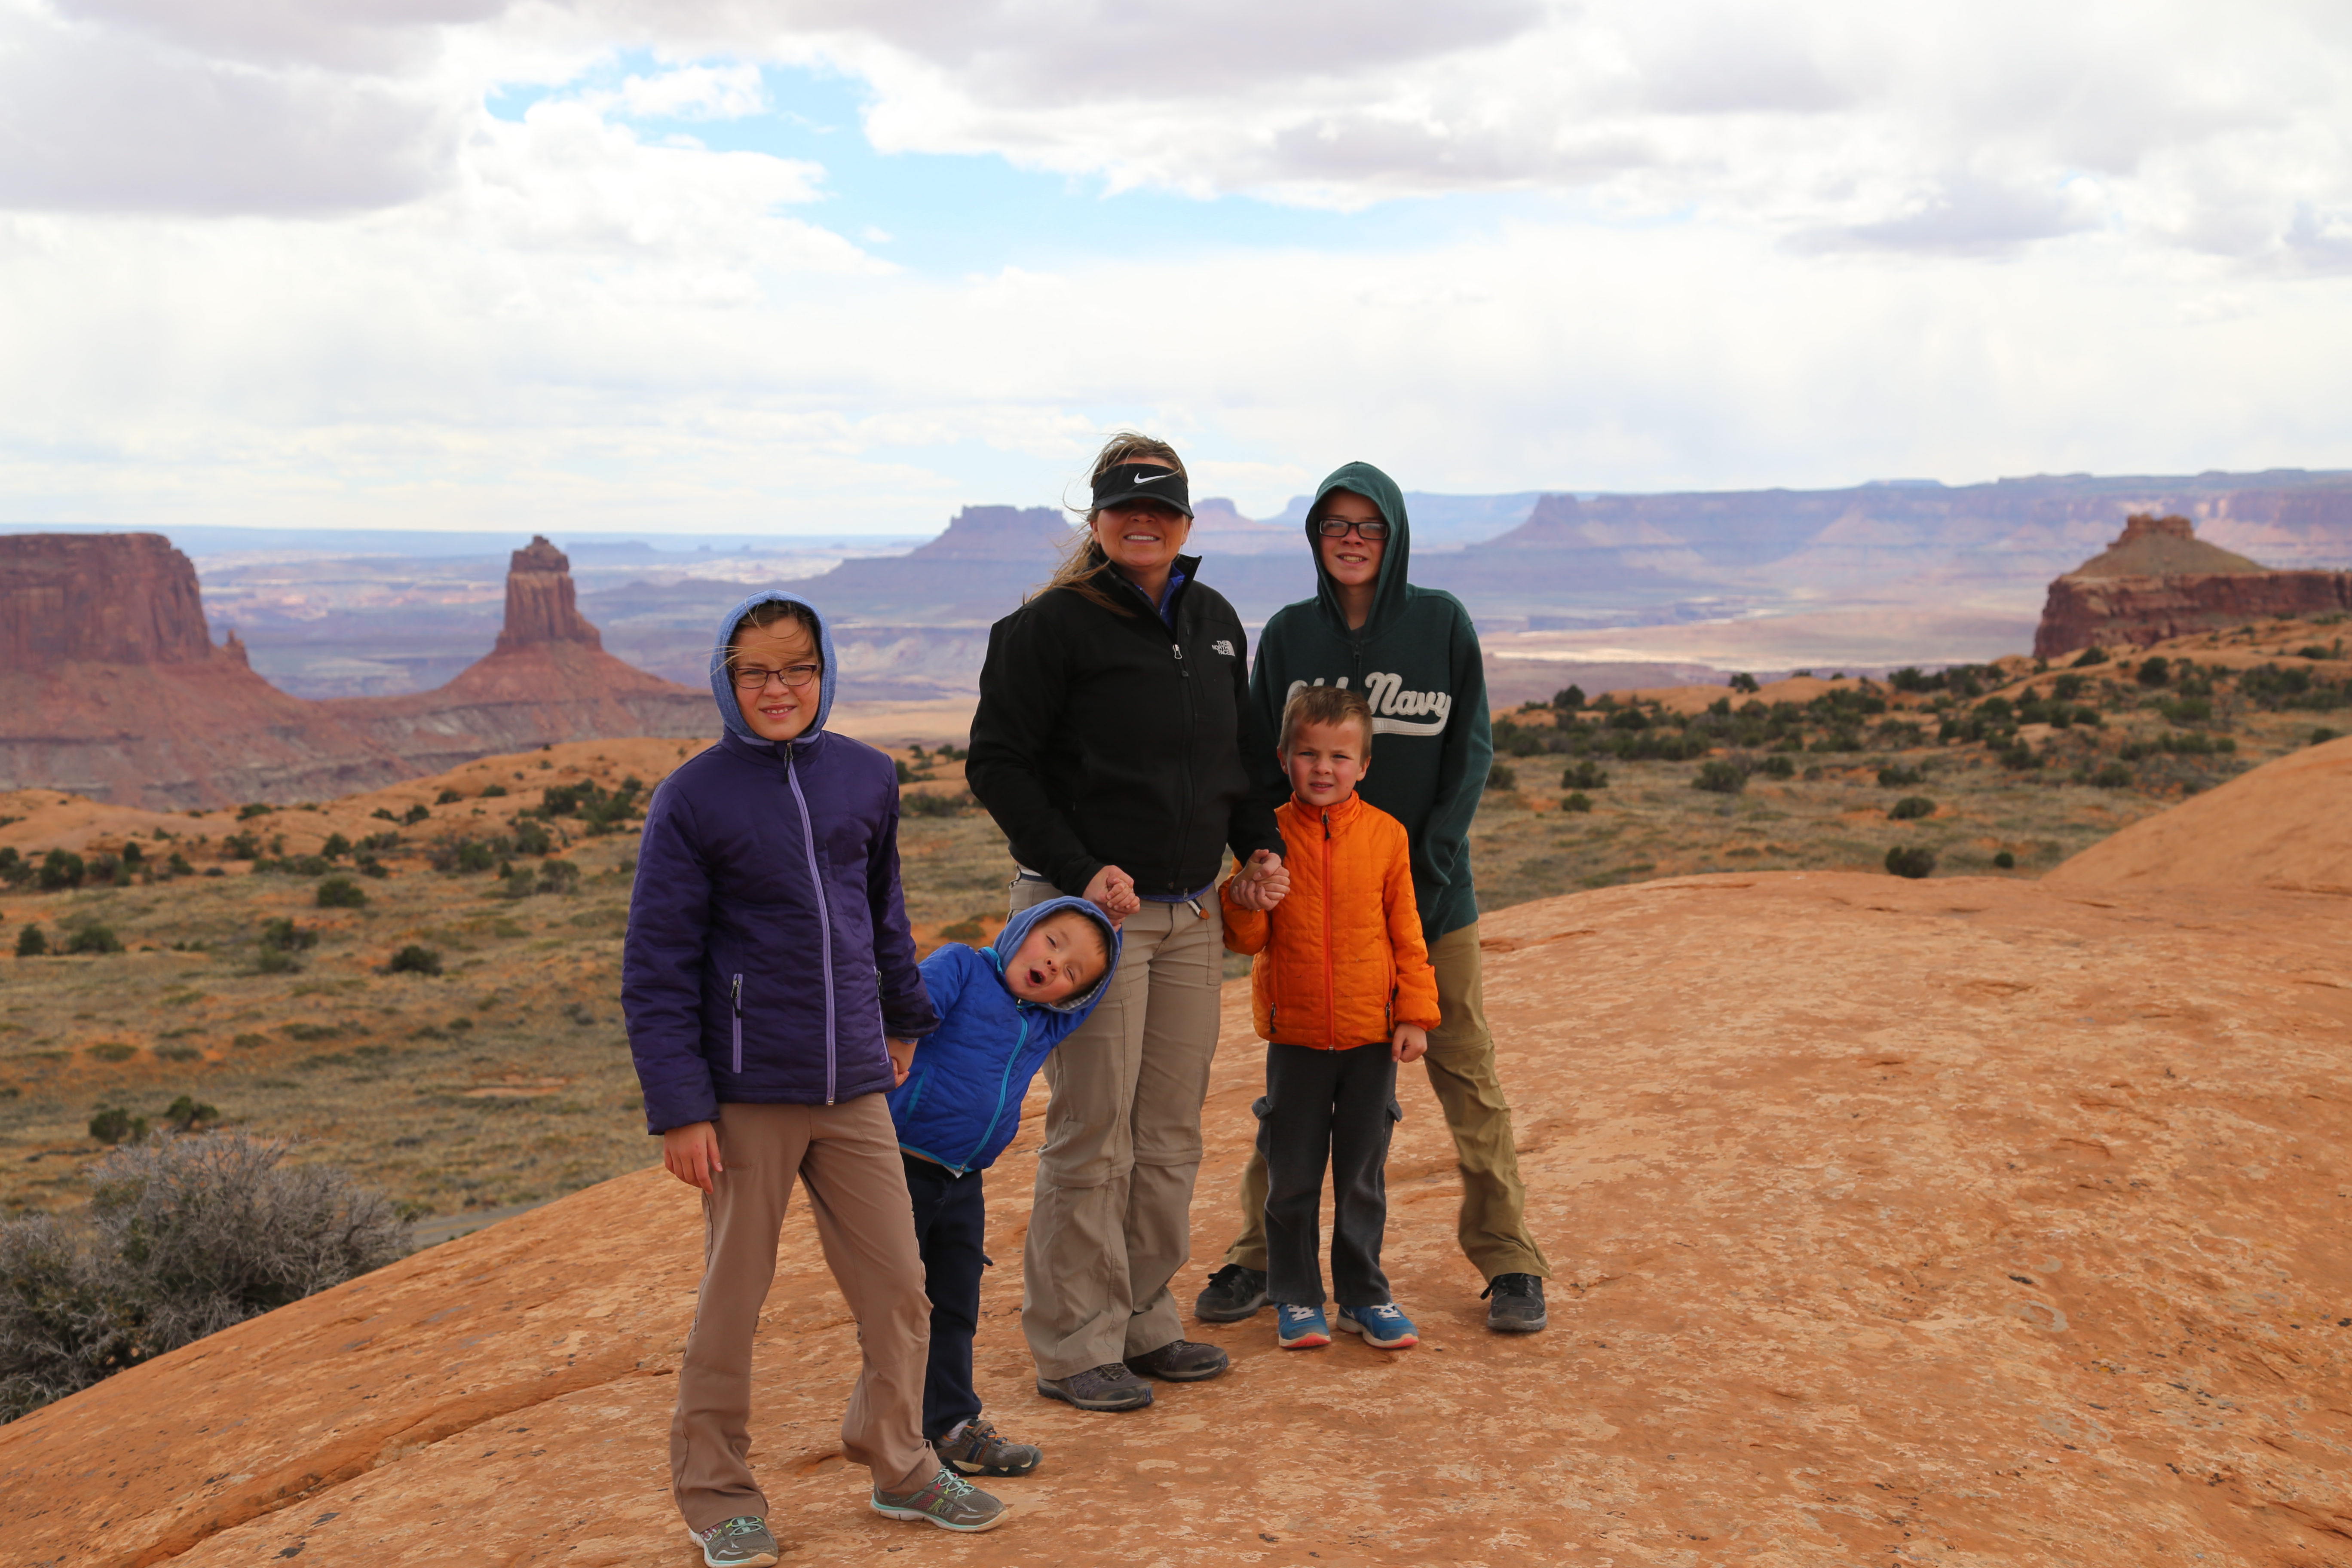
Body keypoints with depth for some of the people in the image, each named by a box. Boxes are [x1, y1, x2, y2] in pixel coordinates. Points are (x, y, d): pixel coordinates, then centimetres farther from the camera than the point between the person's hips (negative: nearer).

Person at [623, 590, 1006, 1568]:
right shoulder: (692, 799, -7)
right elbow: (657, 966, -7)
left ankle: (899, 1465, 28)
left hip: (854, 1088, 4)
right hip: (748, 1094, -4)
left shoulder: (867, 778, 5)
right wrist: (679, 1108, -10)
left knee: (898, 1287, 9)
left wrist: (903, 1020, 27)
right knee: (733, 1297, 8)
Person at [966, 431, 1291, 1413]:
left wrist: (1259, 844, 7)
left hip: (1191, 910, 7)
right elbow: (998, 764, -10)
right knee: (1093, 1137, -3)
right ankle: (1072, 1348, 10)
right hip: (1087, 908, -7)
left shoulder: (1214, 622, 12)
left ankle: (1143, 1321, 26)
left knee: (1172, 1135, 12)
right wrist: (1080, 870, -18)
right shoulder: (1050, 626, -10)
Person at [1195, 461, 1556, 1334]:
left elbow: (1470, 750, 0)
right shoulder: (1289, 634, 4)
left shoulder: (1442, 623, 0)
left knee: (1468, 1074, 4)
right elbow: (1261, 764, 7)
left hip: (1432, 891, -1)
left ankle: (1508, 1260, 15)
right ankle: (1259, 1256, 18)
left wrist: (1432, 856, -10)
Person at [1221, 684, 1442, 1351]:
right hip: (1295, 1035, 0)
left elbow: (1406, 931, 3)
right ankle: (1295, 1298, 22)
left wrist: (1416, 1014, 0)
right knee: (1292, 1177, 8)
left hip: (1372, 1035, 0)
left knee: (1364, 1177, 10)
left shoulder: (1385, 834, -2)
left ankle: (1363, 1295, 24)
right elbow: (1247, 939, -2)